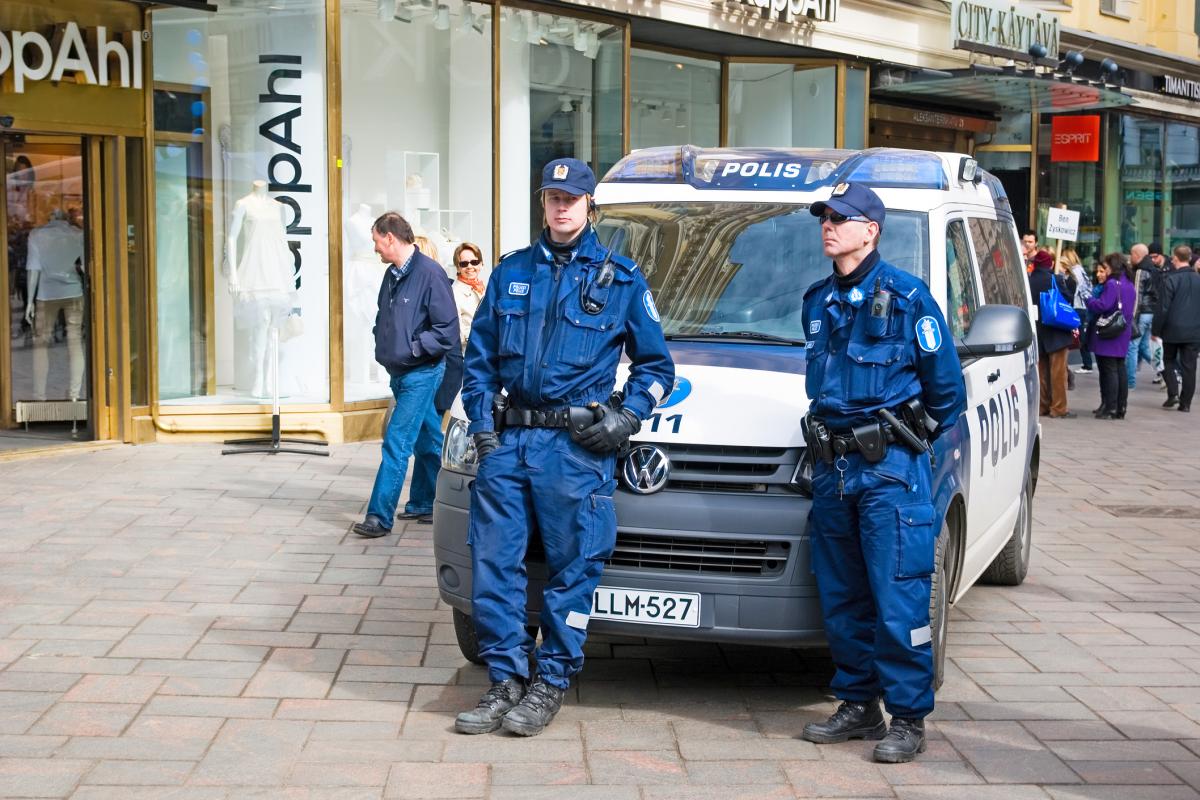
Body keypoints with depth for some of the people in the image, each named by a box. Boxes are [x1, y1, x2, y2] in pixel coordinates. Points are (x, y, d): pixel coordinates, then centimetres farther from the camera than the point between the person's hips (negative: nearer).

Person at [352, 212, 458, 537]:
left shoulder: (429, 273, -15)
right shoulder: (392, 274, 10)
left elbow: (447, 330, -17)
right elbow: (383, 317, 26)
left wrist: (412, 348, -15)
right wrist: (382, 345, 10)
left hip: (422, 374, -8)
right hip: (400, 373, 8)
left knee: (397, 443, -11)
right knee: (426, 440, 17)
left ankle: (380, 517, -10)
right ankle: (424, 504, 25)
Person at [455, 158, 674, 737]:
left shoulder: (620, 279, 7)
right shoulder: (511, 272, 13)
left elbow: (656, 363, 12)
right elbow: (478, 356, 17)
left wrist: (627, 416, -3)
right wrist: (481, 423, 4)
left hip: (577, 448, -3)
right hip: (507, 441, 3)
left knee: (572, 568, 0)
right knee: (493, 563, 1)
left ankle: (551, 683, 13)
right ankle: (505, 679, 12)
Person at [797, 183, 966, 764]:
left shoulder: (907, 297, -6)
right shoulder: (817, 301, 13)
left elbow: (947, 386, -1)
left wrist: (918, 434, 5)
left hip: (889, 471, -6)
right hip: (831, 467, 7)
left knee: (898, 600, -6)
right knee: (841, 598, 11)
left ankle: (908, 719, 1)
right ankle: (858, 705, 22)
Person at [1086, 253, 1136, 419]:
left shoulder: (1112, 284, -15)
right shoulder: (1129, 284, 14)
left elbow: (1102, 306, -23)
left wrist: (1088, 299, -5)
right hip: (1123, 335, 9)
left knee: (1109, 370, -6)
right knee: (1120, 369, 11)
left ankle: (1110, 408, -6)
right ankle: (1121, 407, 15)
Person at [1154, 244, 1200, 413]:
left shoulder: (1170, 279, -12)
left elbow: (1163, 308, -12)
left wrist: (1156, 329, -4)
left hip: (1173, 330, -3)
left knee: (1169, 361, 15)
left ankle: (1173, 393, -1)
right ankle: (1185, 402, 7)